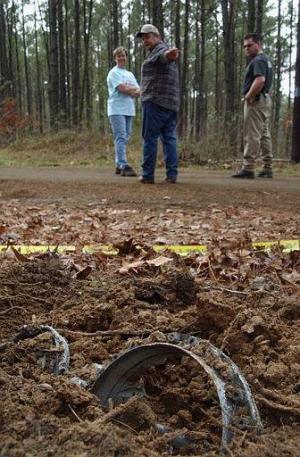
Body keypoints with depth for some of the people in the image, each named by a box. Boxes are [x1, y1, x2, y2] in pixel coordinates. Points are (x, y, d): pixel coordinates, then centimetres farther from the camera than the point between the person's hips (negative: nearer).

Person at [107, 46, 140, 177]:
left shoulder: (130, 74, 22)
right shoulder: (114, 73, -1)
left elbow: (138, 92, 12)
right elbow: (122, 88, -15)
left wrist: (129, 90, -8)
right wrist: (134, 89, 2)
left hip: (129, 110, 7)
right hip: (117, 110, -7)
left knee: (125, 138, 7)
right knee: (121, 138, -14)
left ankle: (119, 166, 12)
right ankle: (124, 166, -21)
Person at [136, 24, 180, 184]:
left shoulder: (160, 49, -6)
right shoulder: (159, 51, 26)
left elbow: (164, 55, -33)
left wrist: (169, 54, -57)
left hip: (155, 102, -9)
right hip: (171, 103, 10)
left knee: (150, 138, -4)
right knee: (169, 138, 6)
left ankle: (148, 175, -3)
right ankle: (172, 174, 2)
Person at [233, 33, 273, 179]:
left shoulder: (258, 60, -12)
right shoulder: (265, 59, 20)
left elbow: (260, 80, -27)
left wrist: (248, 97, -18)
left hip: (255, 101, -11)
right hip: (265, 100, 11)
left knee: (252, 135, -11)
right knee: (264, 134, 10)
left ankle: (248, 168, -12)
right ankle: (267, 168, 12)